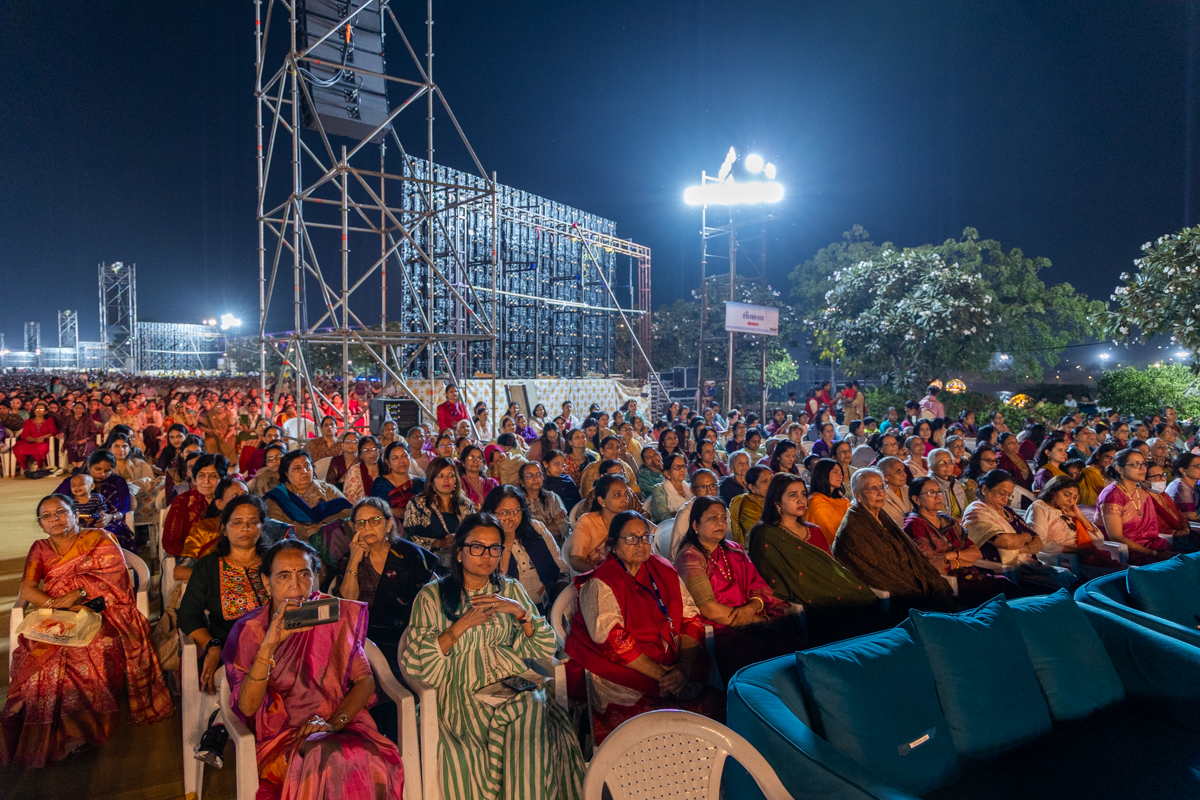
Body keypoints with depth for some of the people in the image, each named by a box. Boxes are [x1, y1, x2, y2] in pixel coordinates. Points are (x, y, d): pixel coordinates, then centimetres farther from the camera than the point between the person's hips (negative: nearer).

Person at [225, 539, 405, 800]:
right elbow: (247, 707, -10)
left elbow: (365, 680, 2)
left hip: (341, 727, 2)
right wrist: (269, 645, -24)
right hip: (279, 737, -1)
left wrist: (334, 723, -16)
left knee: (368, 761, -32)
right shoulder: (250, 629, 1)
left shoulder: (335, 615, 4)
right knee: (331, 759, -34)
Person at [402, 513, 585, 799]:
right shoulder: (433, 595, 5)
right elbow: (415, 663, -2)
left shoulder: (511, 589, 14)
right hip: (462, 691, -2)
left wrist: (519, 611, -6)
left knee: (533, 708, -28)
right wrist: (460, 627, -11)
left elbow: (547, 648, 9)